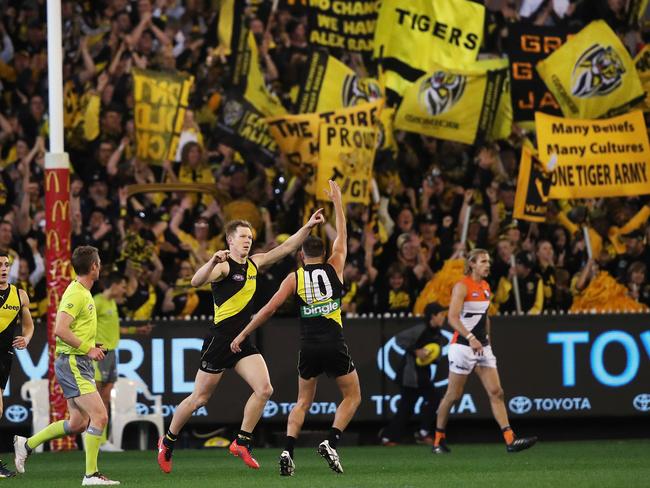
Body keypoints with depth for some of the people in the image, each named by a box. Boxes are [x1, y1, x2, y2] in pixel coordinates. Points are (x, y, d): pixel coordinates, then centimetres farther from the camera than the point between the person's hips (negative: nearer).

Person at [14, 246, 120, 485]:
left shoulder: (83, 293, 16)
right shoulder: (76, 294, -16)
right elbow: (60, 330, -25)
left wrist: (90, 348, 12)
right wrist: (87, 348, -20)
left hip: (79, 363, 10)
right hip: (73, 363, -10)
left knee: (78, 423, 12)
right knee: (99, 416, -14)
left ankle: (26, 444, 23)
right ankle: (91, 474, -12)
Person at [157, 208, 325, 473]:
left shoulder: (254, 264, 10)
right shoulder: (224, 266, -12)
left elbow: (285, 248, 14)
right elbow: (196, 282, -29)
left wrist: (308, 227, 6)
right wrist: (213, 261, -45)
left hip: (243, 342, 7)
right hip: (219, 340, -7)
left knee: (264, 389, -11)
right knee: (199, 398, 2)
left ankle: (242, 442, -1)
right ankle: (167, 441, 22)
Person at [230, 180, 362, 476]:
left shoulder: (295, 278, 5)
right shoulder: (334, 267, 4)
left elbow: (269, 309, -1)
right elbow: (342, 236, 18)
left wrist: (243, 334, 7)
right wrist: (337, 202, 29)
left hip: (308, 348, 2)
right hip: (334, 346, -2)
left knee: (303, 402, 15)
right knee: (352, 396, 13)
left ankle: (287, 452, -6)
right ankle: (331, 443, -8)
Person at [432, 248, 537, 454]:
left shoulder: (485, 287, 12)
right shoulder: (462, 286, -11)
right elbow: (453, 317, -21)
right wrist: (471, 338, -31)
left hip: (482, 347, 7)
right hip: (463, 346, -7)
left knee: (496, 392, -4)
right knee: (453, 395, 2)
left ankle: (510, 440, -11)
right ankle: (438, 439, 17)